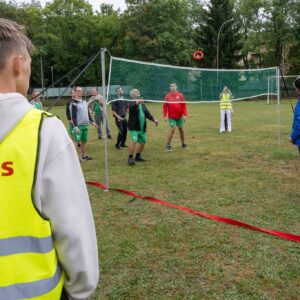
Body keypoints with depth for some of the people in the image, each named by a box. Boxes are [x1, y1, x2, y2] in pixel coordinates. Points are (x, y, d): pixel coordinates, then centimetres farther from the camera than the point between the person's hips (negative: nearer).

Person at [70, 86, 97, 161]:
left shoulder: (85, 102, 14)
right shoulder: (74, 103, -10)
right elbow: (73, 116, -16)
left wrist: (92, 122, 17)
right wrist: (75, 126, -23)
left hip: (85, 125, 7)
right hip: (78, 126, -7)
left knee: (84, 141, 15)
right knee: (76, 141, -11)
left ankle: (84, 155, 27)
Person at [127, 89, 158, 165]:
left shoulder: (142, 104, 17)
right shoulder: (132, 103, -8)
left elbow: (147, 113, 20)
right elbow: (131, 107, -32)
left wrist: (153, 119, 9)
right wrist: (137, 103, -52)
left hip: (142, 128, 8)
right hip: (134, 127, -8)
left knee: (143, 142, 12)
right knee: (134, 141, -20)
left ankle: (138, 157, 29)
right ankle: (130, 158, -10)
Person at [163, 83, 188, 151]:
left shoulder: (180, 95, 0)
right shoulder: (167, 96, -3)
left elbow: (184, 105, 0)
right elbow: (165, 106, -3)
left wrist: (185, 115, -7)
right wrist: (165, 116, -10)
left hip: (179, 117, 3)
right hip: (171, 117, -3)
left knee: (181, 130, 10)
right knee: (172, 130, -11)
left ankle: (183, 144, 26)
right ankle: (168, 145, -2)